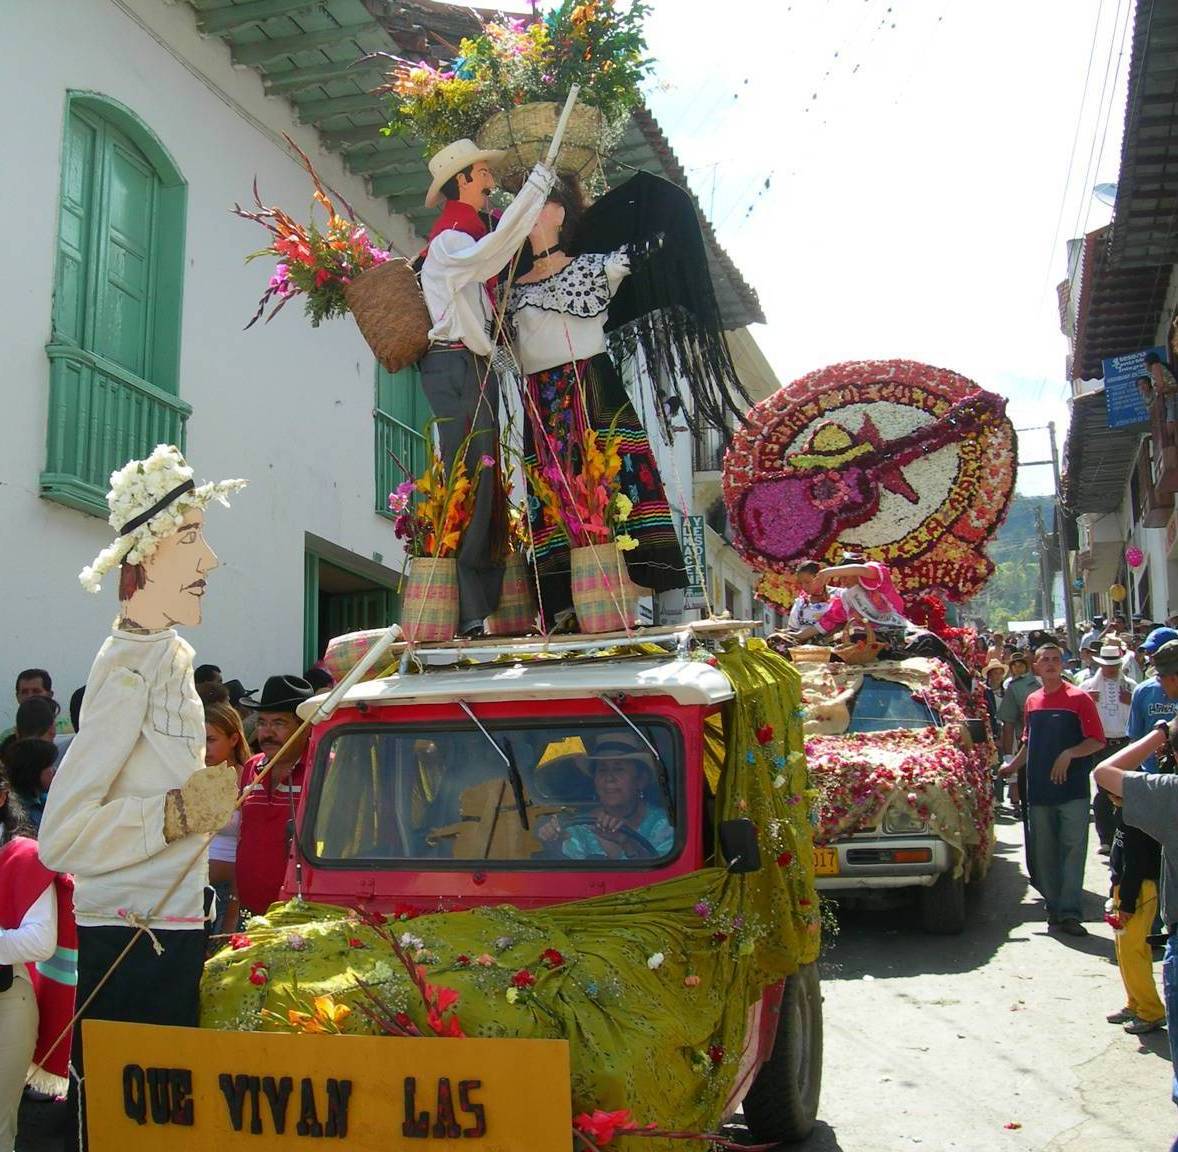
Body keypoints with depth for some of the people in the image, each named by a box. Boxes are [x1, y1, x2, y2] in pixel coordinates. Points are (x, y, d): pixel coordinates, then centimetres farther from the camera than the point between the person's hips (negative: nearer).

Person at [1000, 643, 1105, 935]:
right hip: (1038, 788, 5)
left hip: (1072, 788, -5)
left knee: (1073, 849, -7)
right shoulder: (1032, 701, 13)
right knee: (1044, 852, 8)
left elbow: (1097, 741, -6)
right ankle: (1053, 907, 17)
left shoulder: (1079, 698, -3)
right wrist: (1013, 766, 21)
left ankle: (1070, 912, -7)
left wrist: (1068, 754, -19)